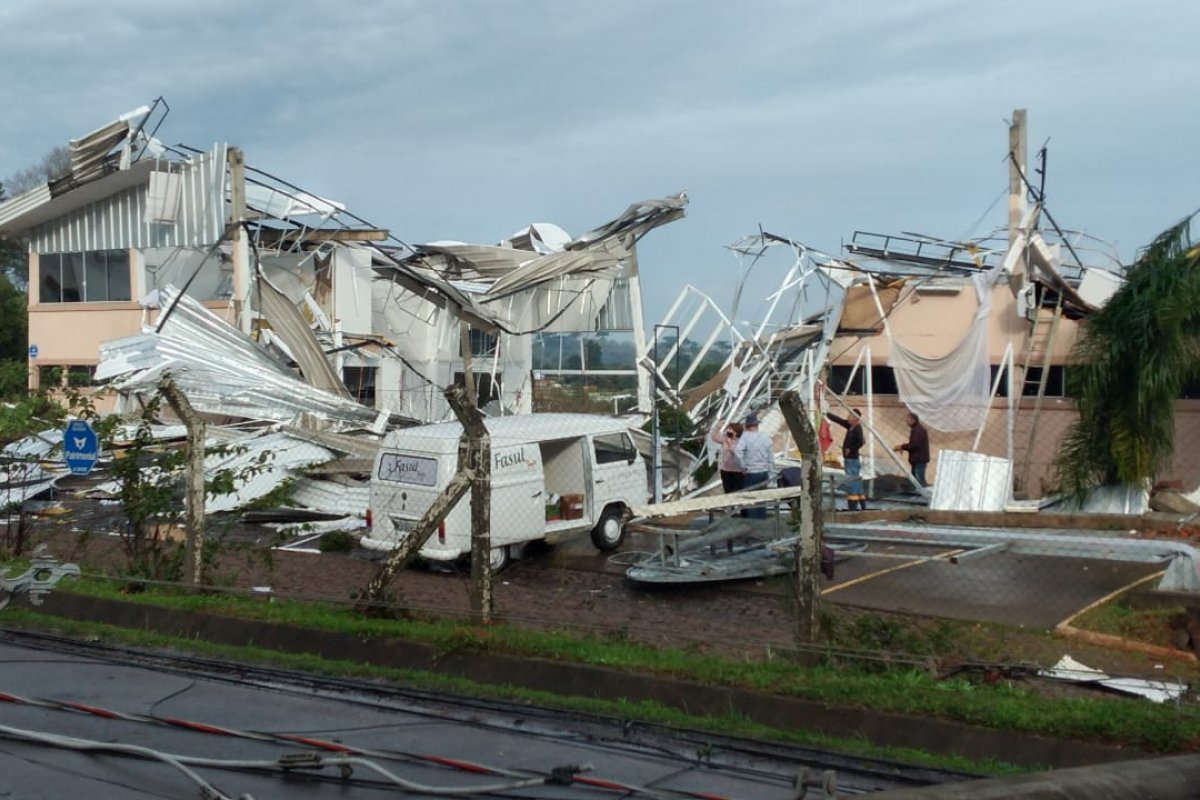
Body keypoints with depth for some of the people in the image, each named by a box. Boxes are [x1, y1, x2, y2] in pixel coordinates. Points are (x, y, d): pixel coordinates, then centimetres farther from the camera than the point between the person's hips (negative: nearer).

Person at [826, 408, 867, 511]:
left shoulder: (857, 429, -16)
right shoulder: (850, 426, 9)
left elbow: (860, 442, -29)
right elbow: (839, 420, 17)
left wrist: (851, 449, -19)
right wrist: (826, 414, 19)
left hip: (852, 460, -10)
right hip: (850, 460, 10)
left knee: (851, 484, -10)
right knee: (857, 484, 13)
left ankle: (853, 507, -11)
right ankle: (863, 507, 19)